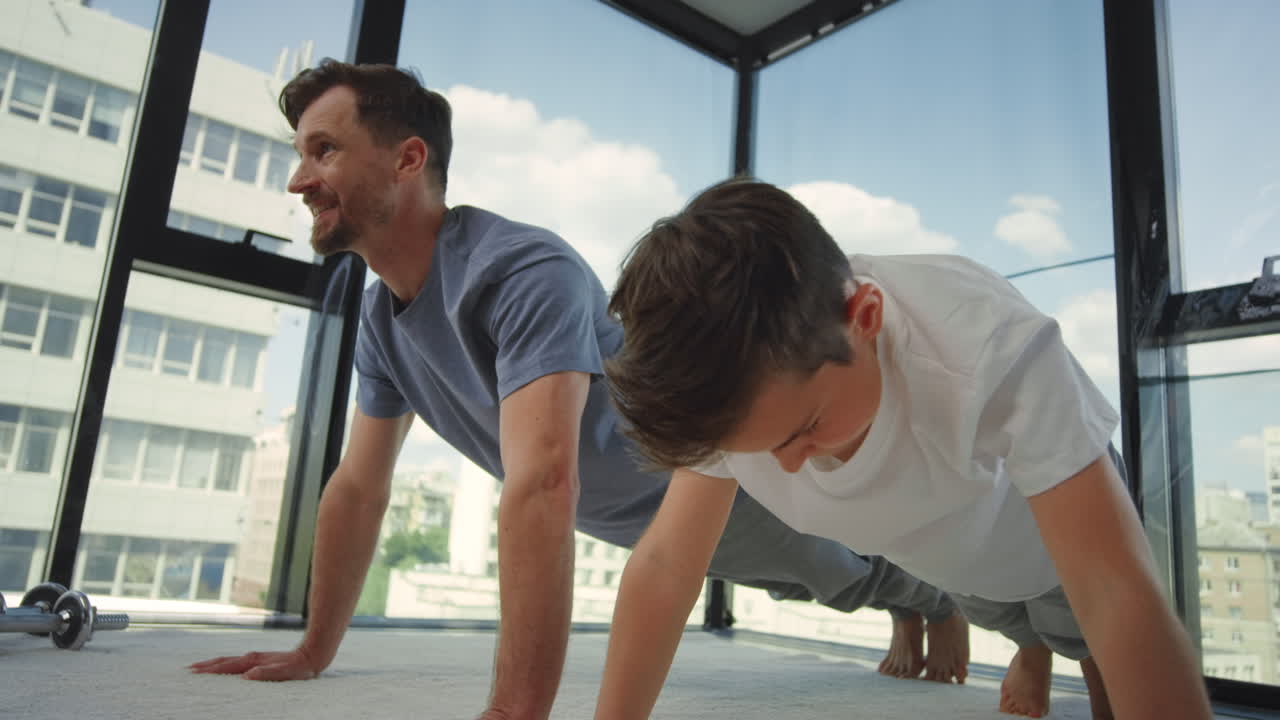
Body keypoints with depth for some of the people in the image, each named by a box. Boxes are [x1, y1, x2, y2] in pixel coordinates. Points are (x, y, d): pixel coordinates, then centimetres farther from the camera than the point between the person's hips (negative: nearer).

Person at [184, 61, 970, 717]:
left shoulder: (526, 272, -38)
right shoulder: (381, 317, -10)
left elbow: (541, 487, -50)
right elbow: (359, 489, -3)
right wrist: (314, 652, 1)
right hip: (650, 521, 7)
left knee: (858, 569, 23)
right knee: (819, 579, 33)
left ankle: (942, 597, 56)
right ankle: (910, 610, 63)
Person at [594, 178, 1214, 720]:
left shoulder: (994, 349, -48)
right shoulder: (735, 382, -35)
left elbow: (1120, 597, -48)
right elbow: (665, 564, -30)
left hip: (1062, 534, -4)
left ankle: (1096, 669, 51)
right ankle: (1033, 651, 66)